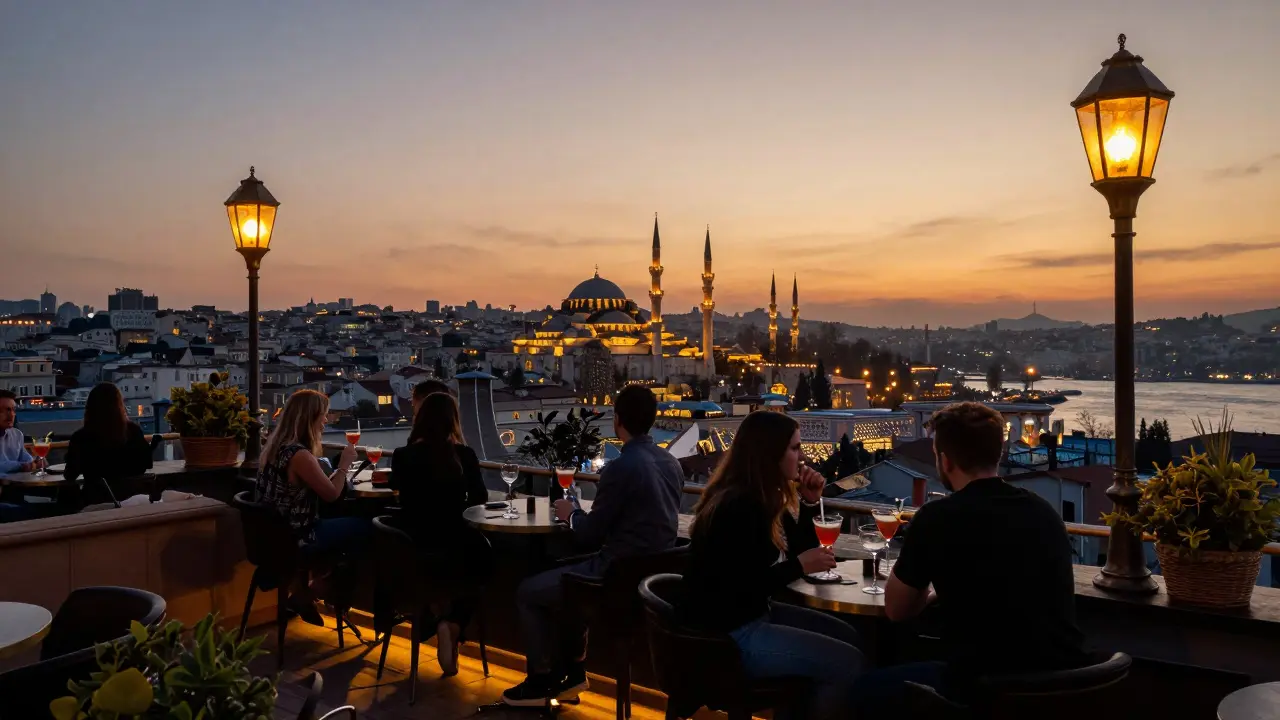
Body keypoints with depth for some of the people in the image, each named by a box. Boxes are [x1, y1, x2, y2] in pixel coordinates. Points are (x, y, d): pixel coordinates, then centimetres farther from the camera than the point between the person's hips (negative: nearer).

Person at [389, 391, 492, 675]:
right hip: (451, 551, -3)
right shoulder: (464, 455, -10)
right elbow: (480, 498, 5)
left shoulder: (403, 456, -5)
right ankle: (453, 628, 11)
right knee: (481, 550, 29)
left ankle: (442, 620, 20)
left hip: (410, 553, 3)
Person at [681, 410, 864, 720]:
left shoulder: (762, 498, 7)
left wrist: (809, 502, 1)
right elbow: (739, 590, -26)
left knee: (848, 637, 13)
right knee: (848, 663, -13)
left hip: (753, 615, 10)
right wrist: (799, 566, -20)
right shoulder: (738, 507, -23)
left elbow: (799, 550, 12)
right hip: (728, 633, -10)